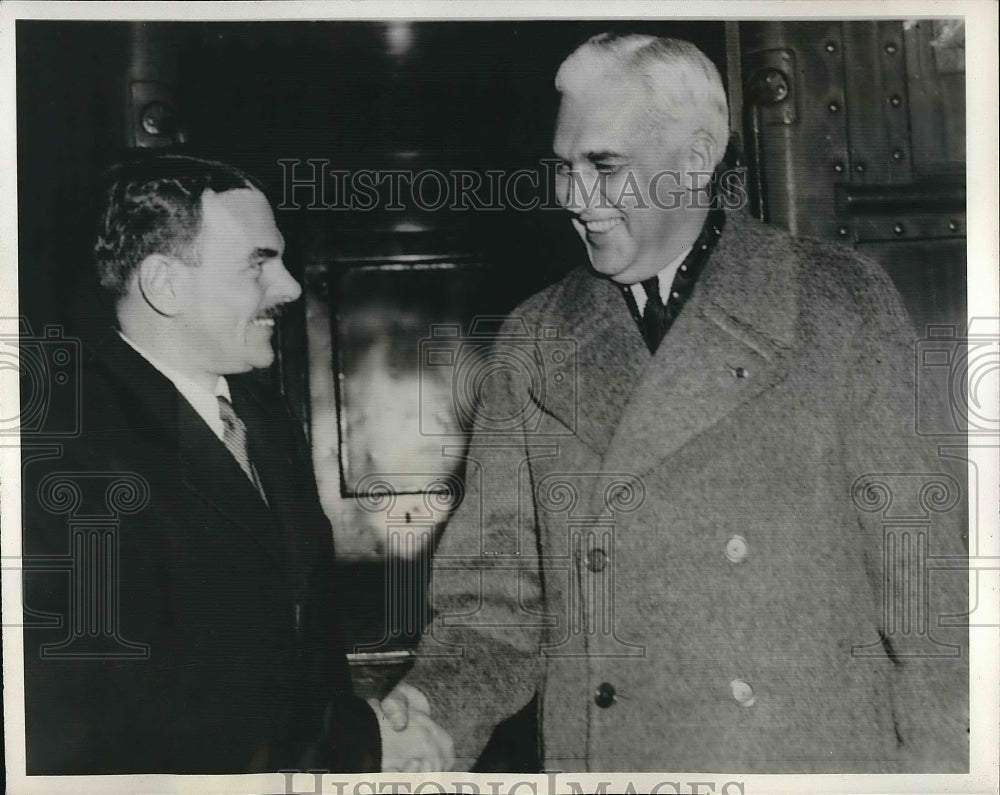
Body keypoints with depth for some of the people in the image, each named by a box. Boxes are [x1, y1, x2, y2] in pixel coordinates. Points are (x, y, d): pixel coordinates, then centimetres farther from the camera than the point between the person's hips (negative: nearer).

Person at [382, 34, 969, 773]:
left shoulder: (840, 302, -3)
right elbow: (497, 597, 2)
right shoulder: (531, 346, 3)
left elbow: (924, 572, -4)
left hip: (823, 752, -2)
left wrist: (939, 759, -8)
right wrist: (431, 721, -14)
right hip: (605, 753, 2)